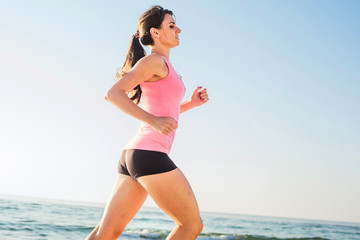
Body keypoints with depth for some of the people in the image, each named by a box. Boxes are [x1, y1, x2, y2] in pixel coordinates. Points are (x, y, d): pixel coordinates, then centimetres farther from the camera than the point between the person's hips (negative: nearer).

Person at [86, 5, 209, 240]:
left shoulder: (161, 67, 24)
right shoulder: (154, 60, -4)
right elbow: (113, 94, -13)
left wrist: (191, 102, 21)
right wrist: (154, 121, -16)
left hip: (132, 157, 9)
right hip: (149, 155, -9)